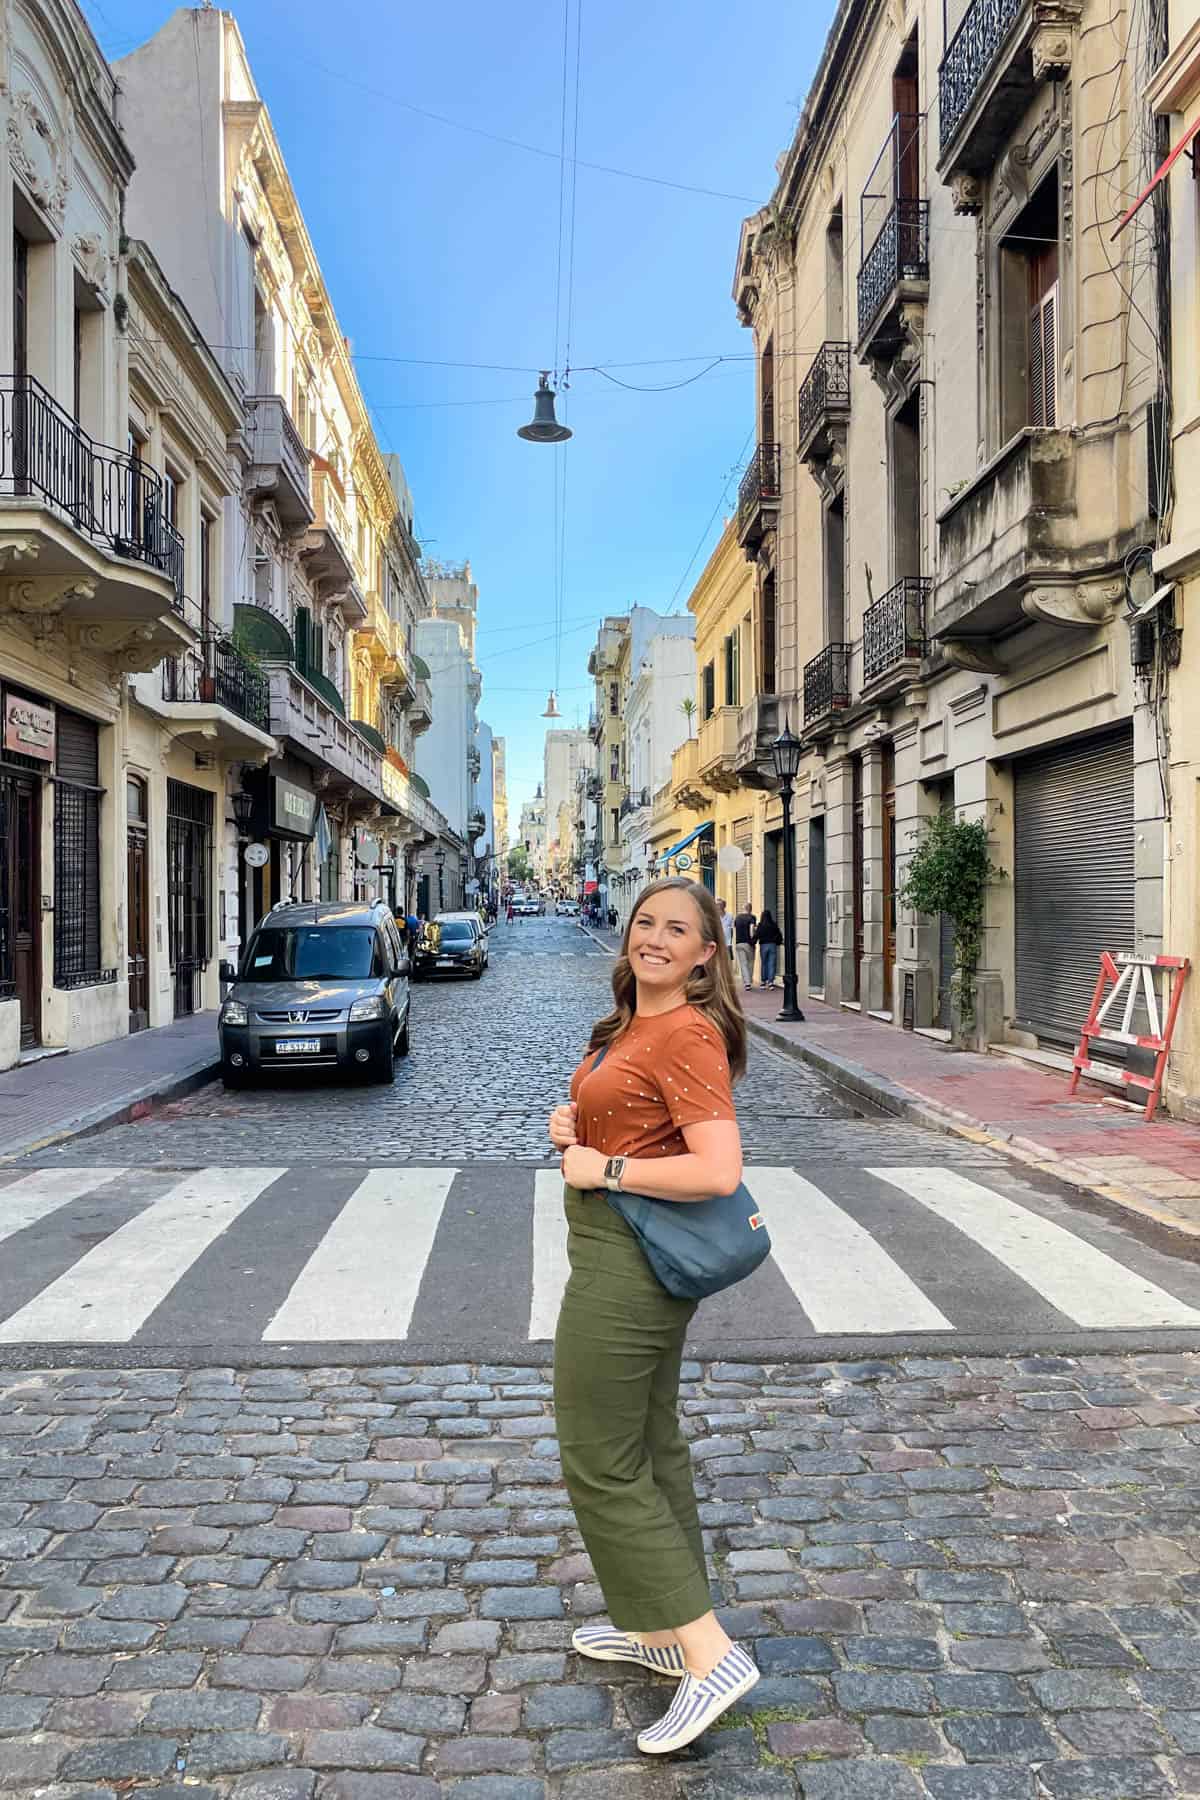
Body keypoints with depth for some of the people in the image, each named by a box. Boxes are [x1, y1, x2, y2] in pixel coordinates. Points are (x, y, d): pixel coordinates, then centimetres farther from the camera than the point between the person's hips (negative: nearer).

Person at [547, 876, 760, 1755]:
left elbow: (718, 1170, -28)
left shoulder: (687, 1036, -21)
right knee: (651, 1446, 20)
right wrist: (574, 1122, 2)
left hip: (626, 1263, -10)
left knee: (601, 1466, 2)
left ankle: (711, 1653, 9)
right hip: (634, 1259, 10)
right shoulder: (631, 1024, 8)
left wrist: (604, 1168, -20)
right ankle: (659, 1627, 36)